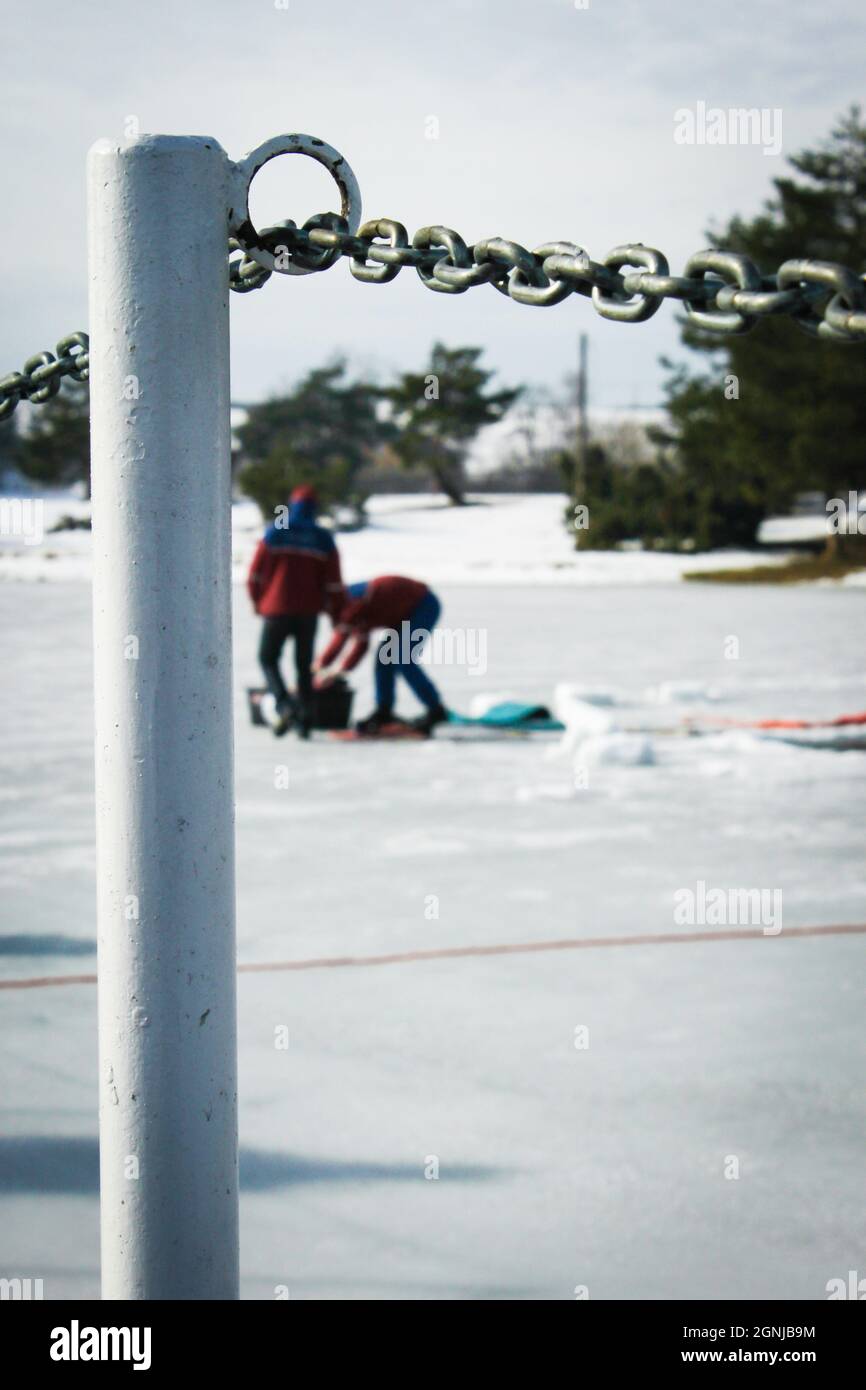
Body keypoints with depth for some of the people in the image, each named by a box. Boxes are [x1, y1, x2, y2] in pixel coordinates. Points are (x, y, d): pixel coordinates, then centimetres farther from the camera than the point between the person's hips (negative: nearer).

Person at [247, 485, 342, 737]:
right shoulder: (324, 539, 2)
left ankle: (284, 705, -13)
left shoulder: (275, 533, -3)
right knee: (304, 664, 13)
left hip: (277, 609, -2)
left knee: (268, 659, 9)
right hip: (309, 612, 2)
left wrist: (257, 601, 13)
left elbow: (256, 573, -2)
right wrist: (333, 610, 14)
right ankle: (305, 719, 8)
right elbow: (333, 582, 1)